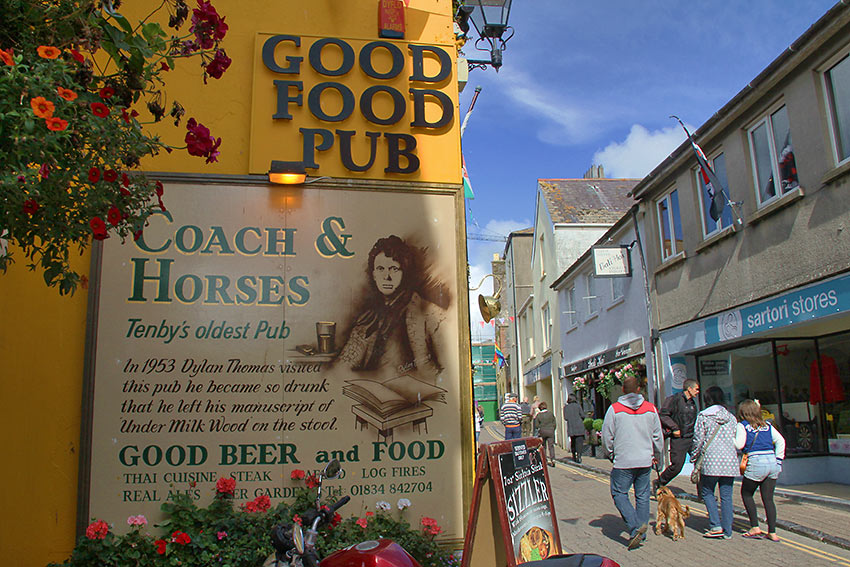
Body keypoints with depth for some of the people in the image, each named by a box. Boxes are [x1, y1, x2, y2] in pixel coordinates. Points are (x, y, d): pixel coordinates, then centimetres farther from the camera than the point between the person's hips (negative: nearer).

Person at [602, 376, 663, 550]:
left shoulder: (614, 409, -7)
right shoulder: (651, 408, 3)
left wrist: (610, 454, 14)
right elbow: (658, 436, 10)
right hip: (645, 461, 4)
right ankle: (641, 533, 18)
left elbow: (607, 436, -4)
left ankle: (635, 527, -10)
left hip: (623, 461, -4)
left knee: (619, 493, 6)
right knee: (642, 495, 13)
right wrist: (656, 455, 25)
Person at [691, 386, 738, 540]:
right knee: (726, 496, 8)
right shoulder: (731, 417, 10)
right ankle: (727, 531, 10)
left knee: (707, 492, 9)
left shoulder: (703, 416, -2)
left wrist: (694, 457, 8)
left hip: (711, 461, -4)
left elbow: (698, 440, -3)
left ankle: (716, 526, -2)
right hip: (730, 461, 4)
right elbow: (737, 440, 12)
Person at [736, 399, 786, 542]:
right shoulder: (767, 425, 16)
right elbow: (780, 441, 10)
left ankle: (755, 527, 7)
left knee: (746, 494, 13)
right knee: (768, 498, 10)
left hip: (756, 462, -5)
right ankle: (772, 532, 7)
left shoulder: (742, 425, 1)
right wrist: (778, 459, 12)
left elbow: (739, 445, -7)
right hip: (772, 462, 5)